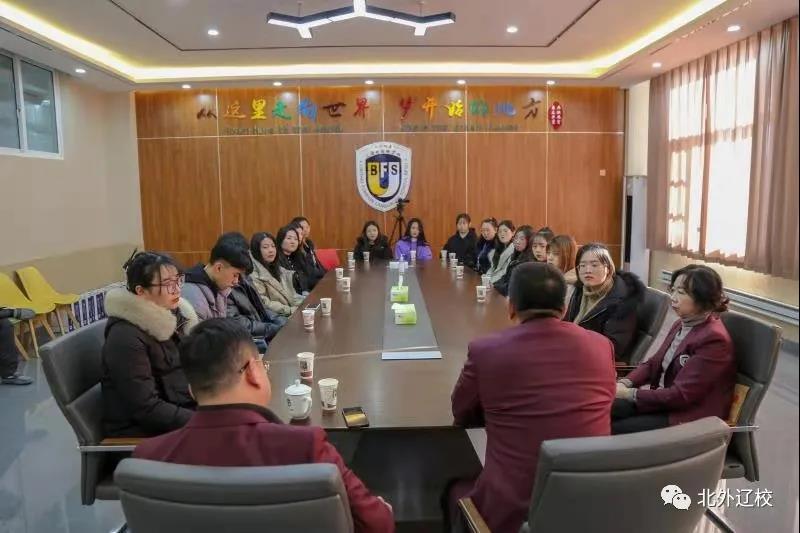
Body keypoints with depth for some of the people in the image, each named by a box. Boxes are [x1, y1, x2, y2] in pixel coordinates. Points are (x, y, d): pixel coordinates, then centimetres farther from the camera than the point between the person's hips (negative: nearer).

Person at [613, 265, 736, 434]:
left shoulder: (713, 339, -21)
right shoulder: (683, 323, 6)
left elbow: (681, 395, -23)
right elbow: (654, 363, 12)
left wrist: (630, 394, -20)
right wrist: (625, 383, -7)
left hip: (690, 417, -8)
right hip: (664, 400, 8)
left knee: (614, 430, -17)